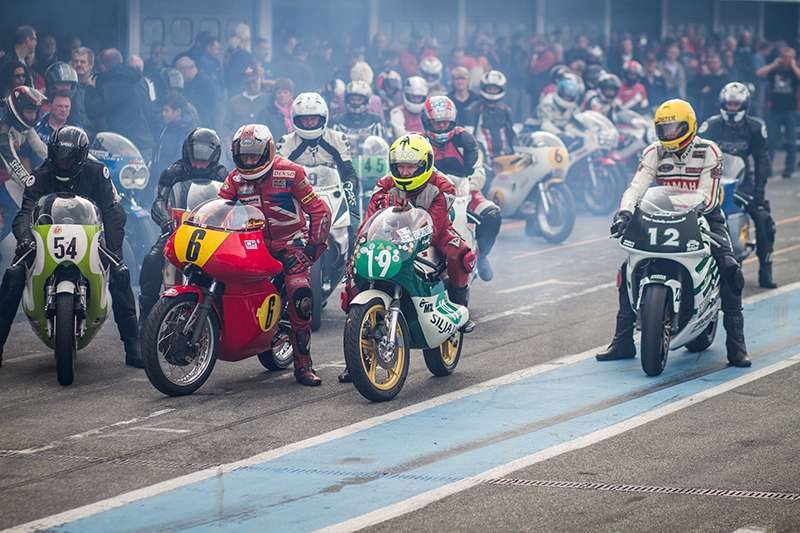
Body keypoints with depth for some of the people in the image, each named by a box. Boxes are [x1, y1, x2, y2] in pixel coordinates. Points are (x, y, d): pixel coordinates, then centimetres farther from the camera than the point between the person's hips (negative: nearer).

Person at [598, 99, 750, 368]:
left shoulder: (708, 152, -9)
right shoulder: (654, 153, 1)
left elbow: (707, 196, -18)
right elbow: (636, 187, -12)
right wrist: (624, 213, -32)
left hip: (704, 216, -3)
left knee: (729, 268, -26)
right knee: (629, 266, -13)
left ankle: (736, 343, -19)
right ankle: (622, 341, -4)